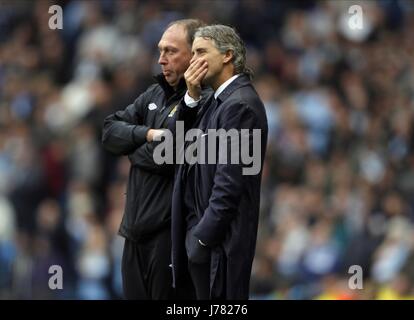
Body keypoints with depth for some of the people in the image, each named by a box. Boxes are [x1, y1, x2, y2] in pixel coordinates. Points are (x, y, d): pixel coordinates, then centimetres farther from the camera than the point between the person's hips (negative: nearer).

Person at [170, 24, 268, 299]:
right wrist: (192, 97, -1)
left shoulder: (240, 104, -16)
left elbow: (229, 181, -20)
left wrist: (204, 237, -18)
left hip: (218, 237, -9)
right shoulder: (218, 100, 14)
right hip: (198, 228, 9)